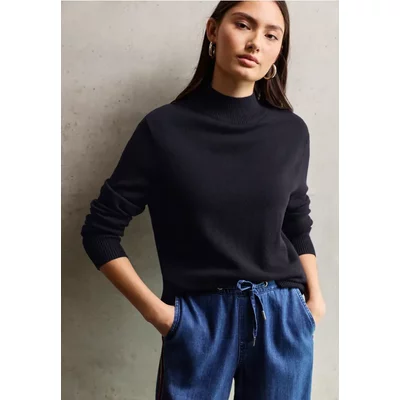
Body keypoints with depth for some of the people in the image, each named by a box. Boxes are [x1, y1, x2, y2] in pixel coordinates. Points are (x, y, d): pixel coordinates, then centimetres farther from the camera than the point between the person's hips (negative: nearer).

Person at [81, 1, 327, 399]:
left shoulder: (291, 131, 0)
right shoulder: (164, 127, -8)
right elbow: (100, 229, -2)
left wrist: (315, 298, 4)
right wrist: (153, 309, -7)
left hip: (282, 320, 3)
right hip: (197, 322, -2)